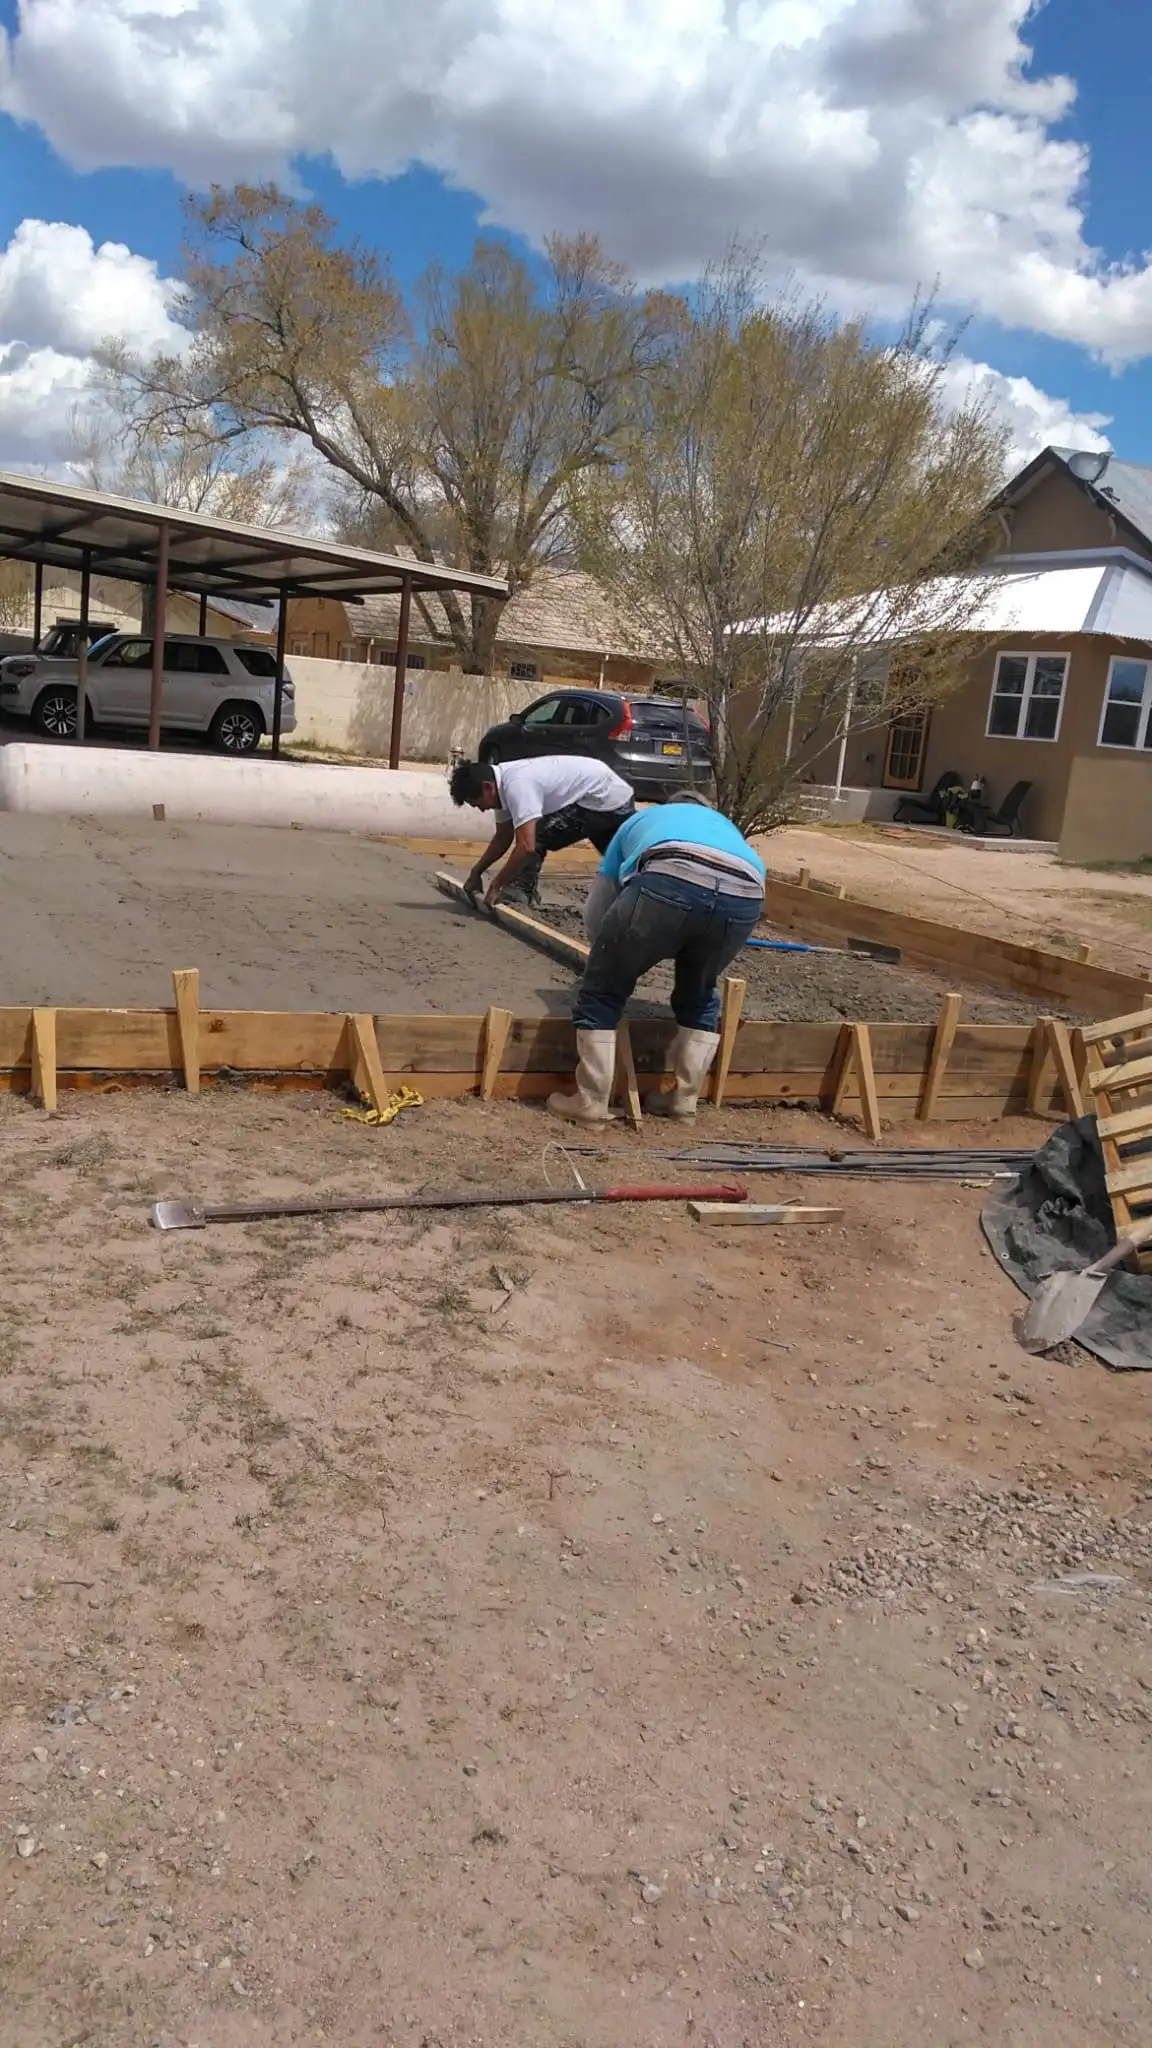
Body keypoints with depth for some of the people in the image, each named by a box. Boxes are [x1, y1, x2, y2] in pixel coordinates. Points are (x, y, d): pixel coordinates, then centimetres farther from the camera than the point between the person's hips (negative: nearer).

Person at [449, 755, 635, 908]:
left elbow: (526, 847, -37)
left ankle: (517, 897, -9)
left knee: (534, 836, -16)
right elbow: (503, 837, 12)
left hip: (605, 801, -10)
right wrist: (476, 873, 7)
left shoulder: (517, 785, -30)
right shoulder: (503, 782, 0)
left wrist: (495, 887, -28)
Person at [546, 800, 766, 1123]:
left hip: (669, 880, -3)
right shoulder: (722, 824, 47)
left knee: (601, 992, 16)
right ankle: (685, 1099, 33)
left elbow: (594, 915, 38)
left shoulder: (638, 821, 41)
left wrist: (616, 952, 56)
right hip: (745, 895, 4)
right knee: (699, 996, 30)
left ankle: (592, 1102, 17)